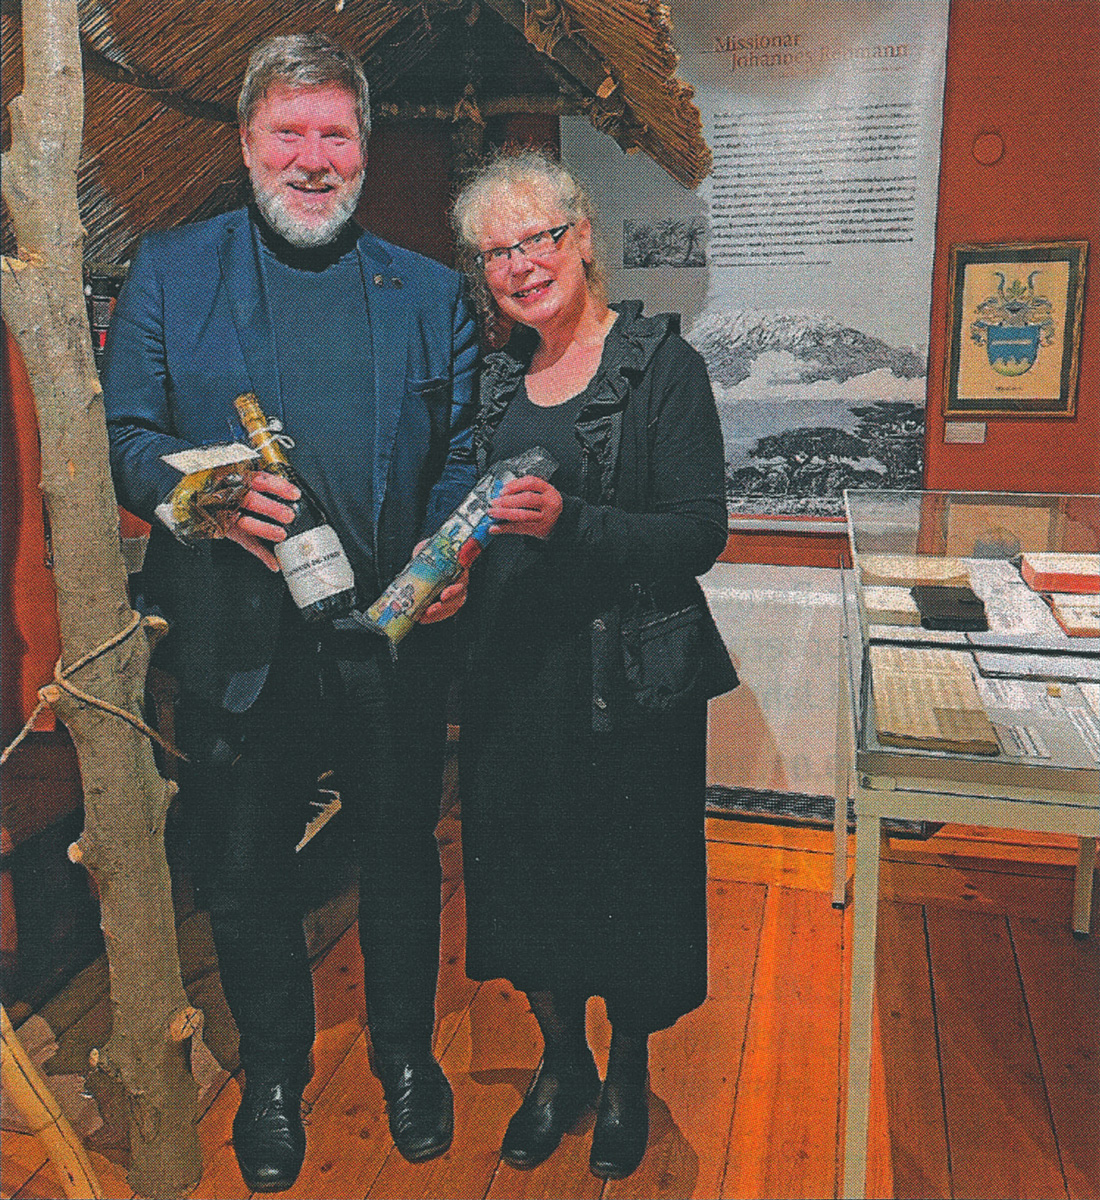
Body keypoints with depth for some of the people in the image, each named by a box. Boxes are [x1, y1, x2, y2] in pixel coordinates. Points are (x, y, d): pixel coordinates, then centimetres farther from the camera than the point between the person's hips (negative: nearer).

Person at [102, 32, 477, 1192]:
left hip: (391, 639, 1)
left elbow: (460, 455, 7)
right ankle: (271, 1073, 40)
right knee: (243, 874, 14)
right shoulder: (169, 270, 4)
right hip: (239, 643, 0)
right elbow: (123, 435, 1)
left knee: (401, 858, 16)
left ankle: (405, 1053, 42)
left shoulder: (431, 292, 7)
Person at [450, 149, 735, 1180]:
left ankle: (628, 1074, 35)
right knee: (524, 863, 14)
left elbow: (700, 533, -15)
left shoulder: (661, 364, -8)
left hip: (627, 671, -5)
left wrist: (569, 521, -28)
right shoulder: (498, 378, 10)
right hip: (511, 669, 5)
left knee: (627, 871, 8)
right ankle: (560, 1061, 38)